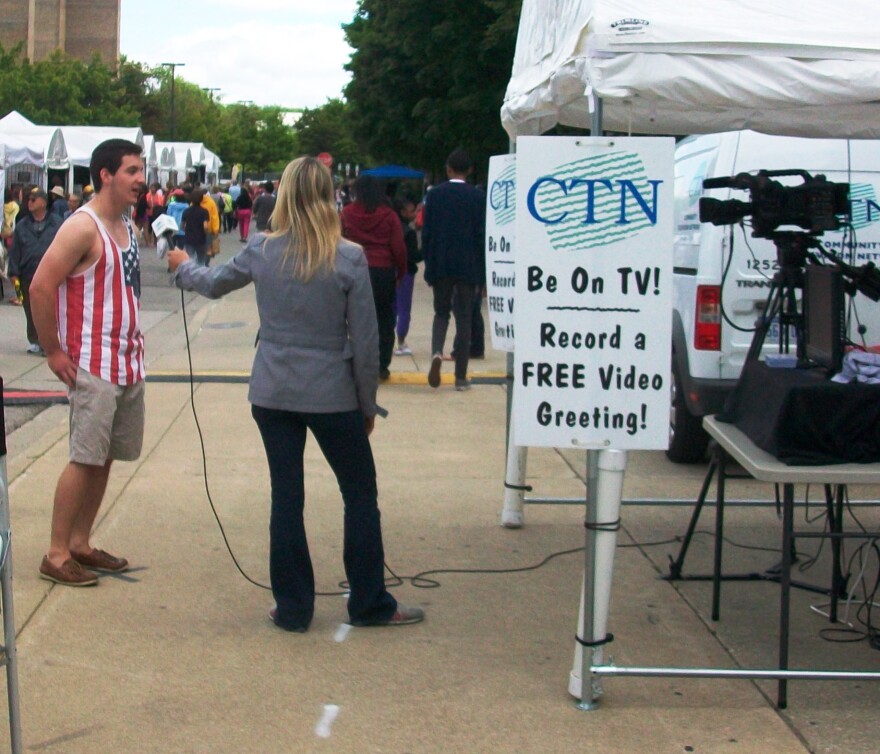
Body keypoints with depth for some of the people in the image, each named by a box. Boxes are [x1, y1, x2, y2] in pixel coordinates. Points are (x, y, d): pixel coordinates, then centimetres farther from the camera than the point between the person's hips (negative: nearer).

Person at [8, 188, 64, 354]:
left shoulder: (57, 224, 2)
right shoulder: (22, 226, 11)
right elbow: (15, 251, 8)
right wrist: (14, 272, 0)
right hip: (28, 276, 3)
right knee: (31, 310, 8)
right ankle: (34, 341, 18)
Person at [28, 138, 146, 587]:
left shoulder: (126, 225, 12)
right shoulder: (83, 227, -15)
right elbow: (40, 288, -20)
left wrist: (133, 334, 14)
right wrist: (53, 352, -16)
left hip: (129, 363, 8)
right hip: (93, 367, -8)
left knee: (106, 457, 12)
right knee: (85, 459, -7)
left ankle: (80, 543, 22)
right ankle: (56, 555, 1)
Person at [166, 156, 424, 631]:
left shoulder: (262, 252, -3)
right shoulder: (349, 259, -10)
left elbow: (214, 284, 17)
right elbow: (365, 342, -8)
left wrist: (183, 268, 39)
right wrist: (367, 404, 5)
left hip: (273, 395, 3)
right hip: (332, 396, -3)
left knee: (286, 498, 11)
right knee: (360, 495, 10)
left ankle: (292, 608, 17)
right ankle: (370, 604, 16)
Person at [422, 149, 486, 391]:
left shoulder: (434, 194, -1)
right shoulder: (478, 197, -4)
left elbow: (426, 232, 0)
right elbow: (482, 235, -3)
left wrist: (429, 265, 8)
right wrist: (482, 272, 3)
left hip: (440, 265, 1)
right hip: (469, 267, -1)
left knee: (441, 312, 16)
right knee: (464, 319, 5)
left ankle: (437, 353, -13)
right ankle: (461, 377, 6)